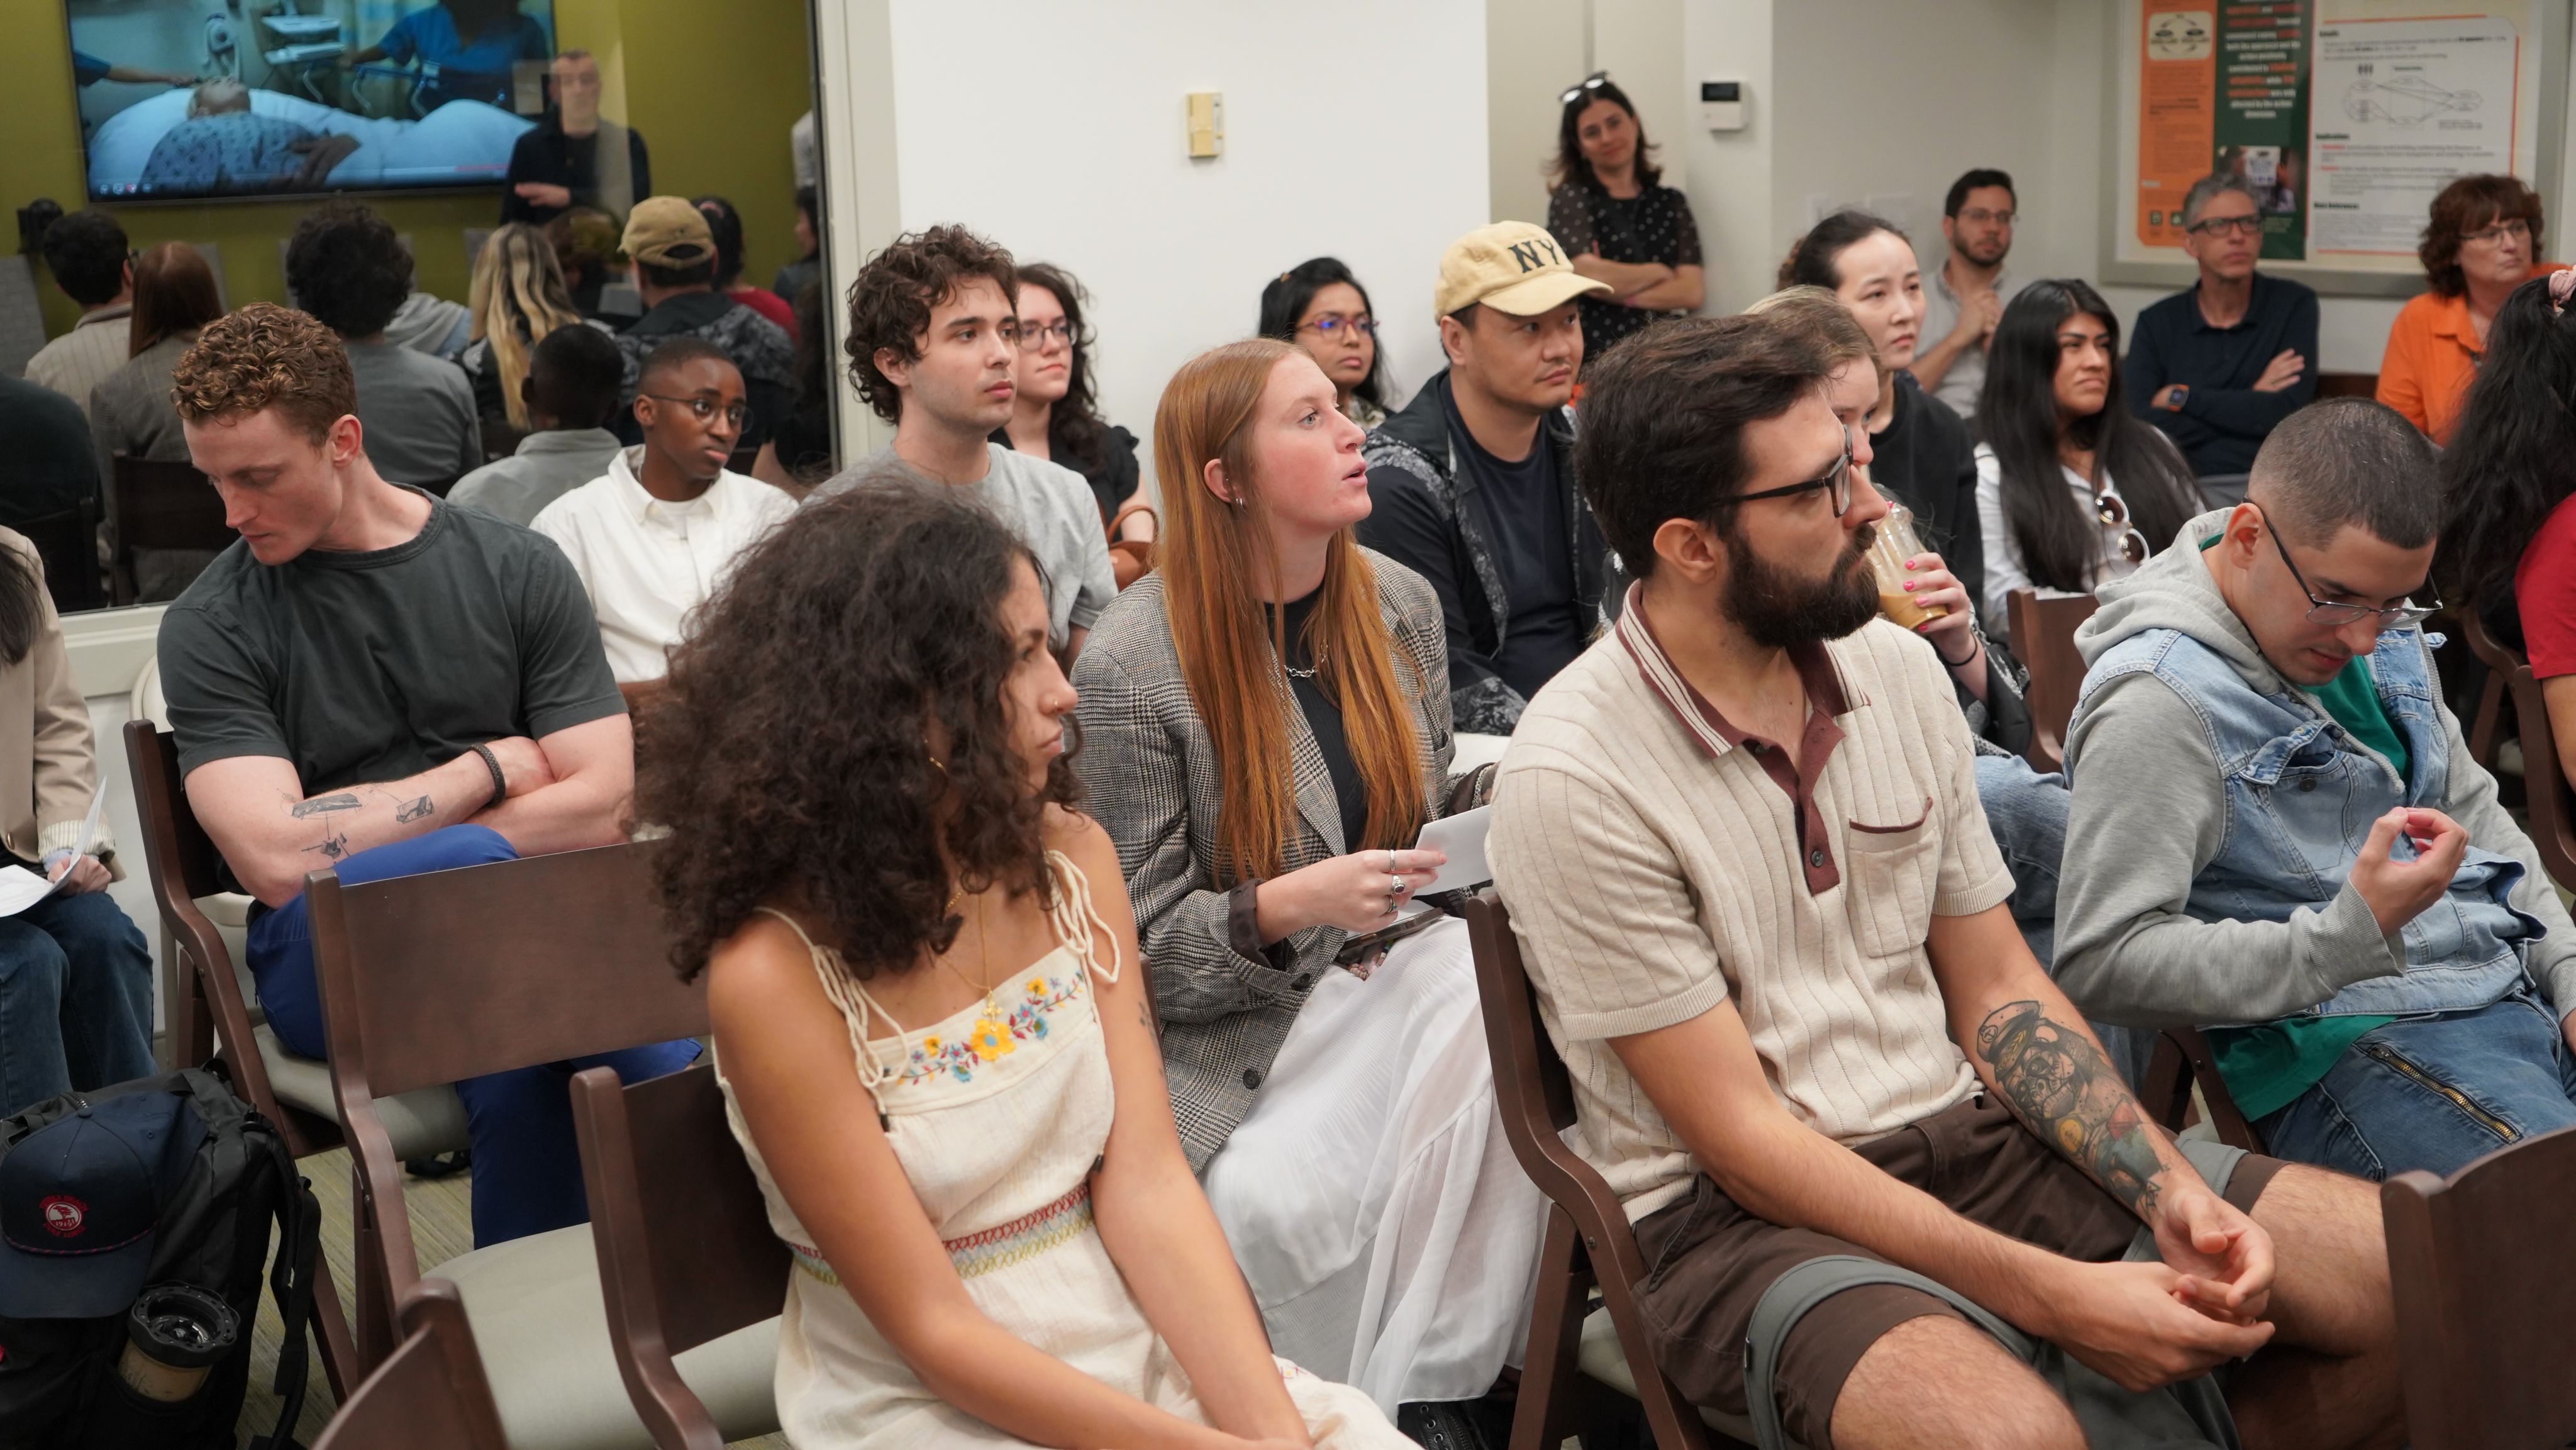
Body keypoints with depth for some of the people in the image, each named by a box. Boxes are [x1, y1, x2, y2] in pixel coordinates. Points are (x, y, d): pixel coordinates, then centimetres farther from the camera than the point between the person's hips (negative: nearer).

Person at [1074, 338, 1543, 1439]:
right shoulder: (1130, 667, -12)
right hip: (1241, 1027, -4)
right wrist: (1293, 905, -25)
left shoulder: (1399, 604, 7)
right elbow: (1140, 932, -9)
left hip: (1399, 966, 5)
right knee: (1272, 1197, -33)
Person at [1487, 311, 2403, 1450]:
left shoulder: (1896, 669, 4)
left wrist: (2168, 1189, -7)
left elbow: (1998, 993, 9)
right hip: (1740, 1211, -6)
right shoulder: (1575, 779, -16)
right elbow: (1739, 1135, -16)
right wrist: (2054, 1296, -20)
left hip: (1970, 1135, 7)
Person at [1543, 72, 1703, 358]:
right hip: (1590, 354, -4)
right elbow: (1587, 275, -12)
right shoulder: (1571, 198, 3)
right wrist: (1659, 272, 1)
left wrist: (1617, 291, -8)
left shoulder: (1671, 203, 13)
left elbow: (1692, 293, 1)